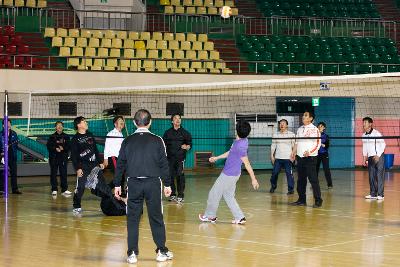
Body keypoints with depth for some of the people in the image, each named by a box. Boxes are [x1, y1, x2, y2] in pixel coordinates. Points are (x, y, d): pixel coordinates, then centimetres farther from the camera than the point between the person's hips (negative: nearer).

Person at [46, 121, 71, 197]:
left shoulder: (66, 137, 8)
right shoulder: (52, 137, 5)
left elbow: (69, 146, 4)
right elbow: (48, 146, -1)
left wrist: (63, 148, -14)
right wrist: (55, 149, -16)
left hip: (63, 157, 1)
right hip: (53, 157, 0)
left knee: (63, 173, -2)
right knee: (53, 173, 0)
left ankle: (64, 190, 2)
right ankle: (54, 190, 7)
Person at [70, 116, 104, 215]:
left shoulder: (90, 135, 13)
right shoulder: (75, 139, -5)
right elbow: (73, 156, -9)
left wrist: (100, 162, 15)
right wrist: (77, 168, -15)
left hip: (94, 164, 6)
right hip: (83, 166, -6)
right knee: (80, 187, -7)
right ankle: (76, 207, 3)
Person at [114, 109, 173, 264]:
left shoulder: (127, 141, 3)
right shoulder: (157, 140, -1)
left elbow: (120, 164, 5)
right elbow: (163, 164, 0)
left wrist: (117, 184, 12)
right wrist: (167, 184, 6)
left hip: (134, 183, 1)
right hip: (153, 183, -1)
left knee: (132, 218, 6)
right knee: (156, 218, 7)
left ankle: (132, 254, 5)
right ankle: (161, 252, 11)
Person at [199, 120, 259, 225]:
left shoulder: (240, 146, -29)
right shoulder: (243, 141, 1)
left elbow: (247, 163, -24)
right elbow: (230, 153, 17)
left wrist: (253, 179, -19)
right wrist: (216, 158, 26)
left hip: (228, 175, -9)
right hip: (231, 174, 9)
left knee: (214, 193, 9)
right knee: (228, 196, 17)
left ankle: (210, 216, 26)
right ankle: (240, 217, 13)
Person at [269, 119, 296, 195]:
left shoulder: (291, 134, 1)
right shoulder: (275, 135, 9)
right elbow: (273, 146, 13)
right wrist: (272, 155, 8)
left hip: (288, 158, -3)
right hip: (278, 158, 3)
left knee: (289, 173, -5)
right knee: (275, 173, 4)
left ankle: (291, 189, 3)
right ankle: (273, 187, 22)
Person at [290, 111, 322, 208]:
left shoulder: (314, 129, -6)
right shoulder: (300, 129, 15)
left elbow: (318, 144, -10)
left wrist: (309, 152, -21)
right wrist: (294, 152, 9)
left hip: (310, 157, -7)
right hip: (300, 157, 7)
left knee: (313, 179, -8)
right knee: (301, 180, 9)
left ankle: (318, 201, -5)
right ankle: (302, 200, 17)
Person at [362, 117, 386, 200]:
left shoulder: (376, 133, -10)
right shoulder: (364, 135, 10)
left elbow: (383, 145, -10)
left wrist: (378, 156, -15)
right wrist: (364, 158, 15)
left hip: (379, 157, -6)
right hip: (370, 158, 6)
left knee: (379, 176, -8)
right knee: (371, 176, 6)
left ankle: (380, 194, -7)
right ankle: (373, 194, 11)